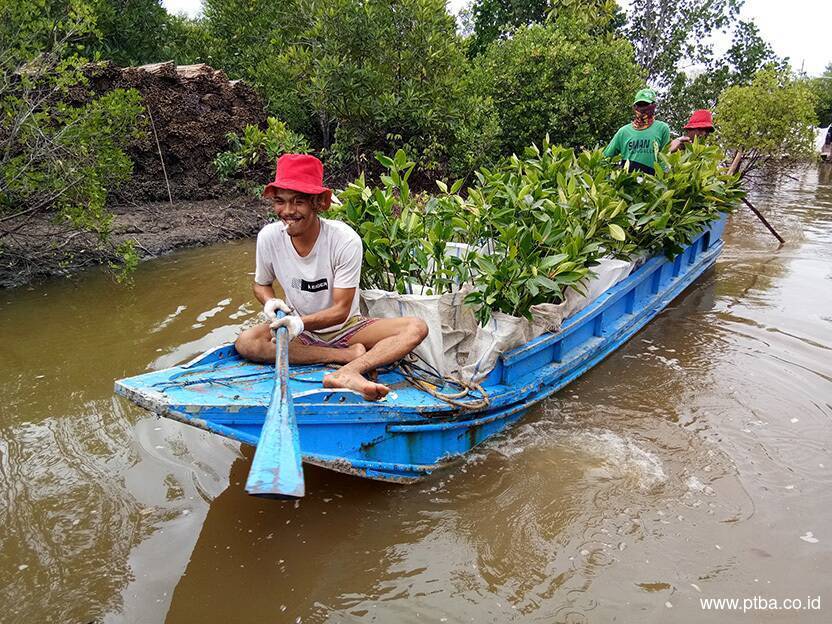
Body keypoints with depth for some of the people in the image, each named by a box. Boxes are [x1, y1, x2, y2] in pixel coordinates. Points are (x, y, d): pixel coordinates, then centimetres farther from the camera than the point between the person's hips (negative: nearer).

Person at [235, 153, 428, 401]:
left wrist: (301, 322, -37)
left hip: (346, 327, -2)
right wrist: (270, 302, -18)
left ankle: (347, 373, -44)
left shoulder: (345, 240, -22)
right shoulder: (268, 237, -13)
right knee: (245, 343, -28)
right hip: (300, 328, 2)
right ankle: (350, 355, -24)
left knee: (416, 328, -23)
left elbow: (340, 310, -19)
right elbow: (261, 284, 5)